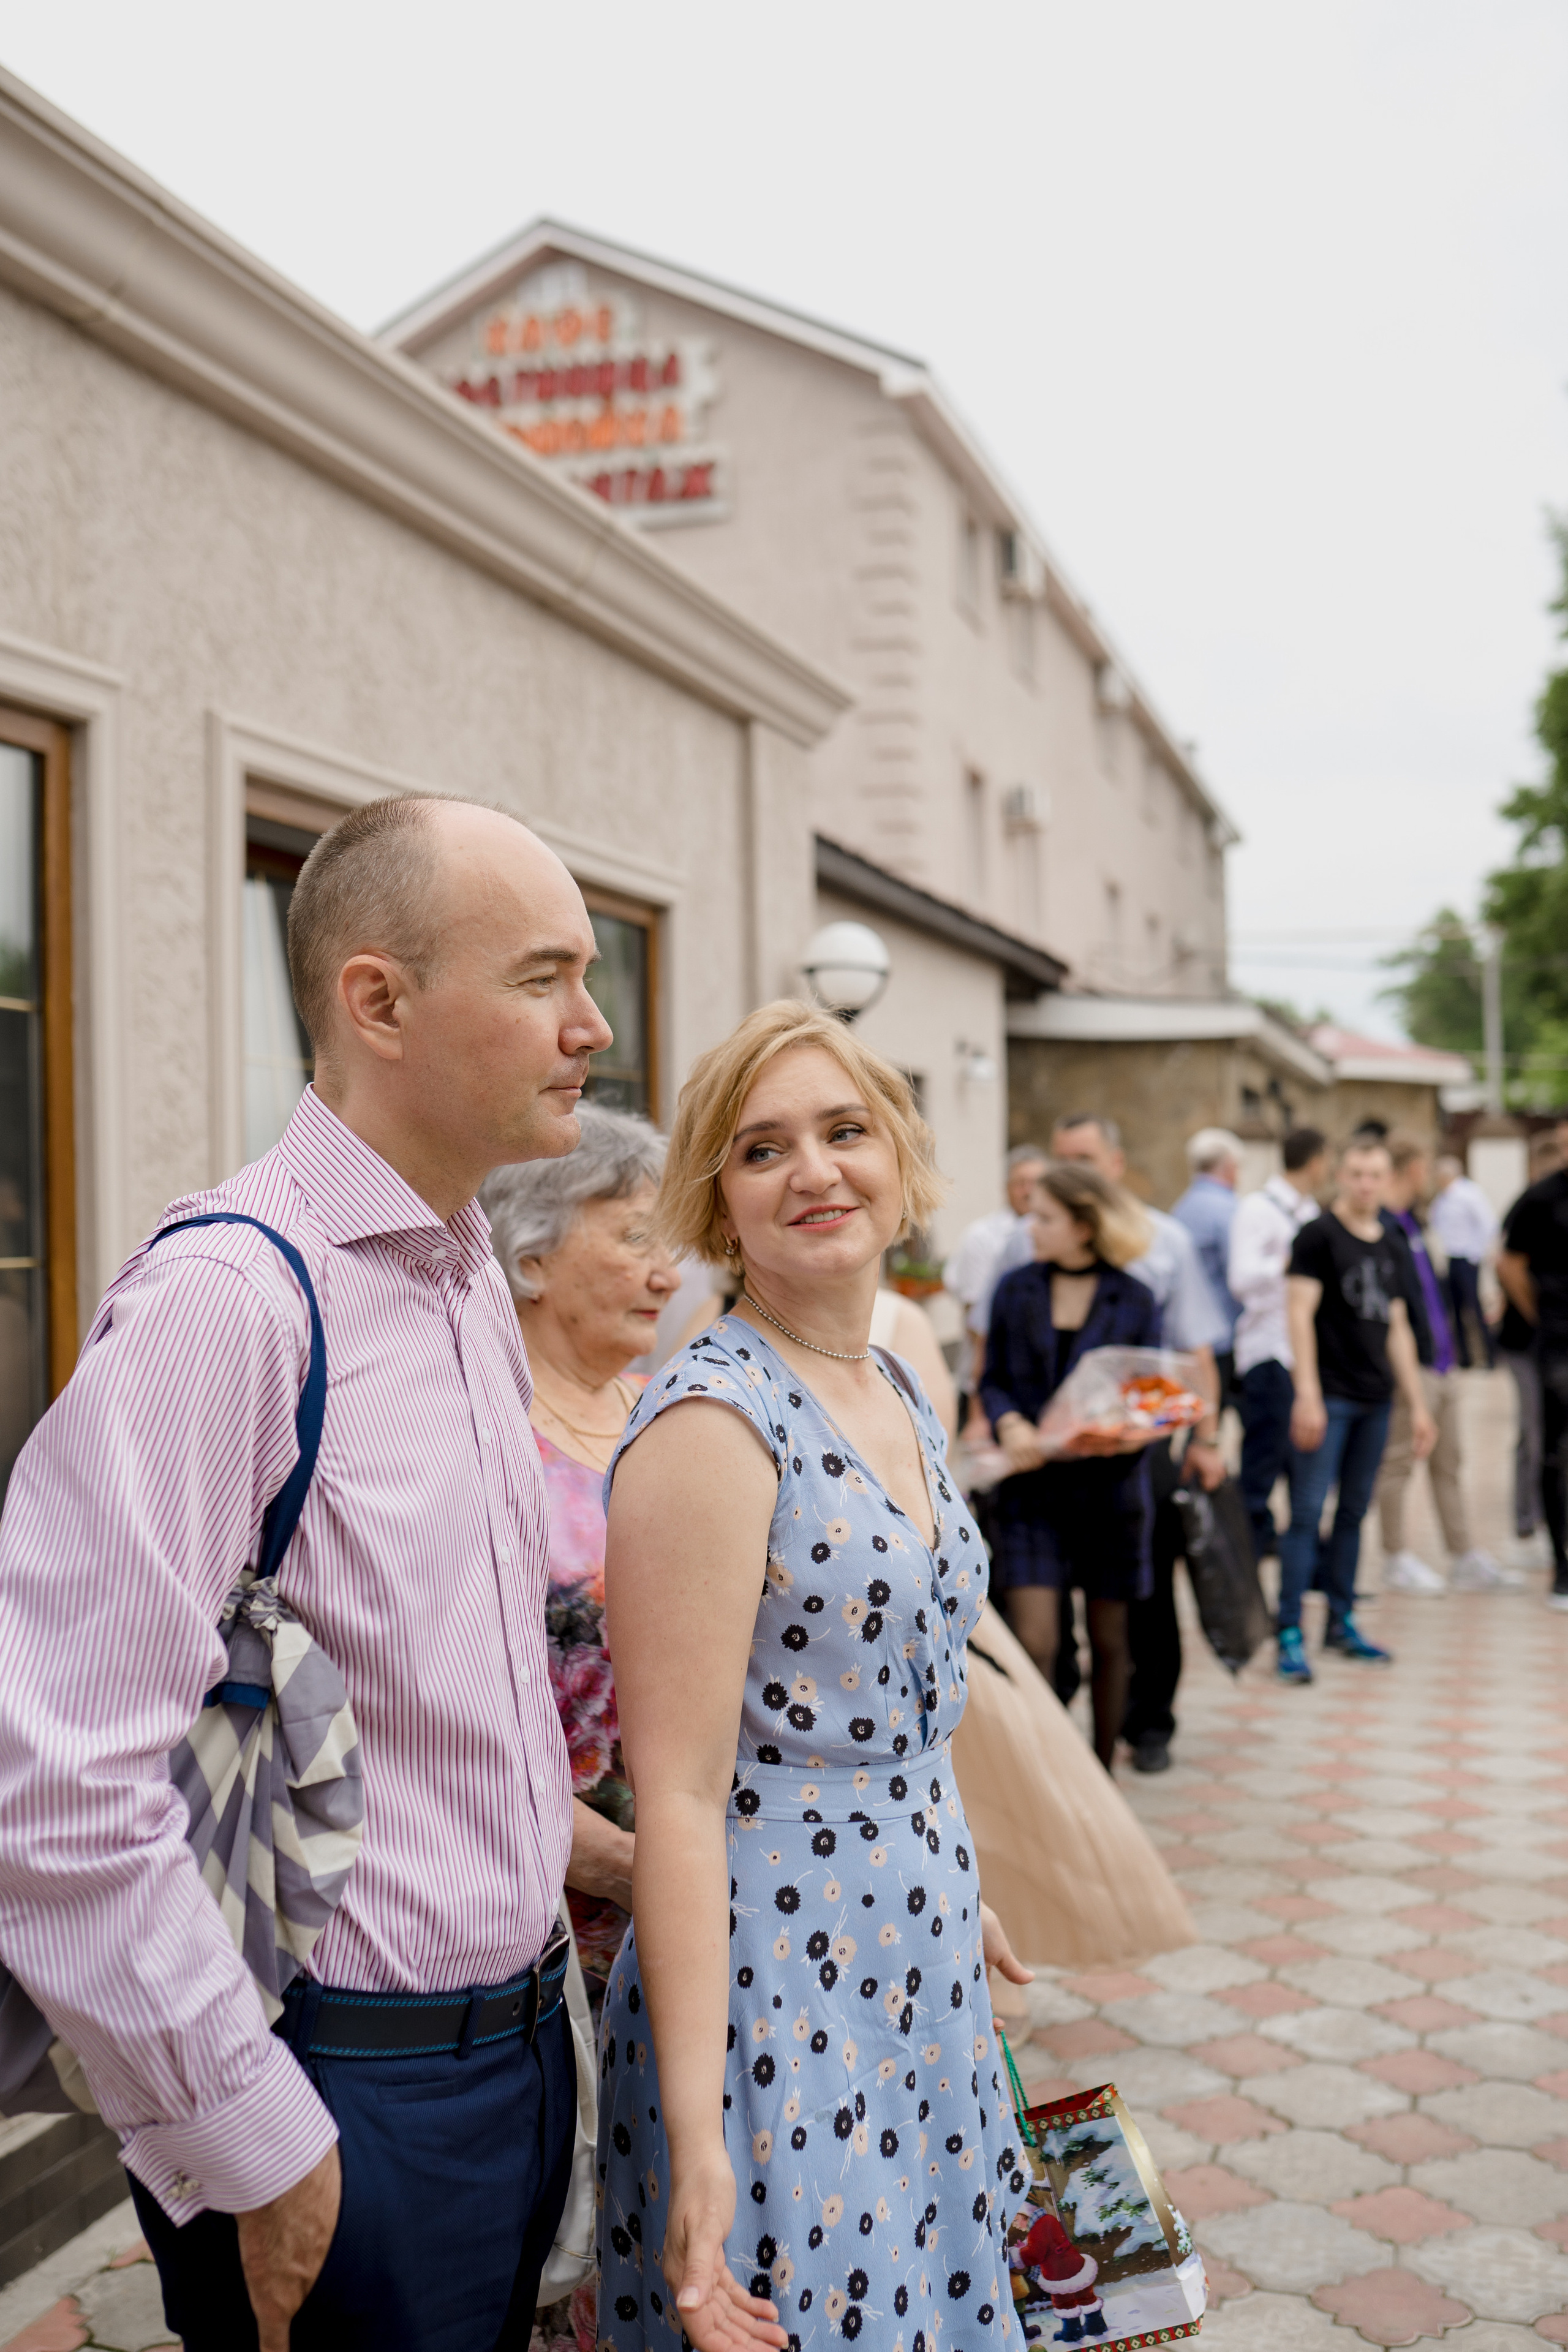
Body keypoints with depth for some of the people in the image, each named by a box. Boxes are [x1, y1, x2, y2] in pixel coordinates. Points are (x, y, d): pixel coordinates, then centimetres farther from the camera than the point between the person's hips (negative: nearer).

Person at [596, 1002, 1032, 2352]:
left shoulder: (902, 1399, 7)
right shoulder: (710, 1425, -19)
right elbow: (680, 1795, -21)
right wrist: (696, 2136, -22)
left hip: (921, 1972, 8)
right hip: (774, 1987, -8)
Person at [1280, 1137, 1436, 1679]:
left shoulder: (1392, 1247, 15)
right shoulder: (1318, 1235, -4)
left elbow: (1397, 1329, 19)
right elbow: (1300, 1313, -11)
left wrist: (1417, 1404, 16)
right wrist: (1307, 1395, -18)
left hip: (1375, 1399, 6)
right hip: (1329, 1397, -6)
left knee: (1354, 1512, 11)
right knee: (1307, 1513, -7)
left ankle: (1341, 1622, 20)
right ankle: (1289, 1634, -5)